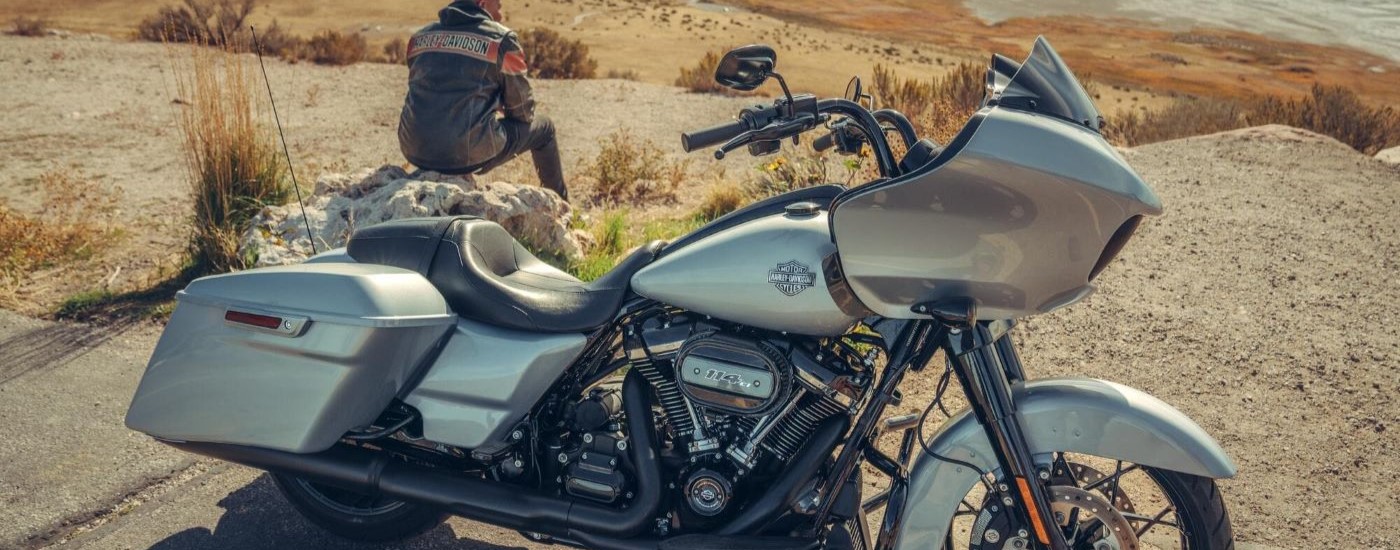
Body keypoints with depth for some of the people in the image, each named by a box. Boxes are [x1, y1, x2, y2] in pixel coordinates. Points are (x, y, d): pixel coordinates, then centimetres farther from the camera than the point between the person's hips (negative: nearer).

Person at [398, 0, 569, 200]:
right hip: (467, 154, -5)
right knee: (543, 128, 19)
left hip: (415, 152, 6)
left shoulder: (420, 36, 12)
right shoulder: (501, 40, -3)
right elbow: (522, 110, 2)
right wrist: (502, 114, 27)